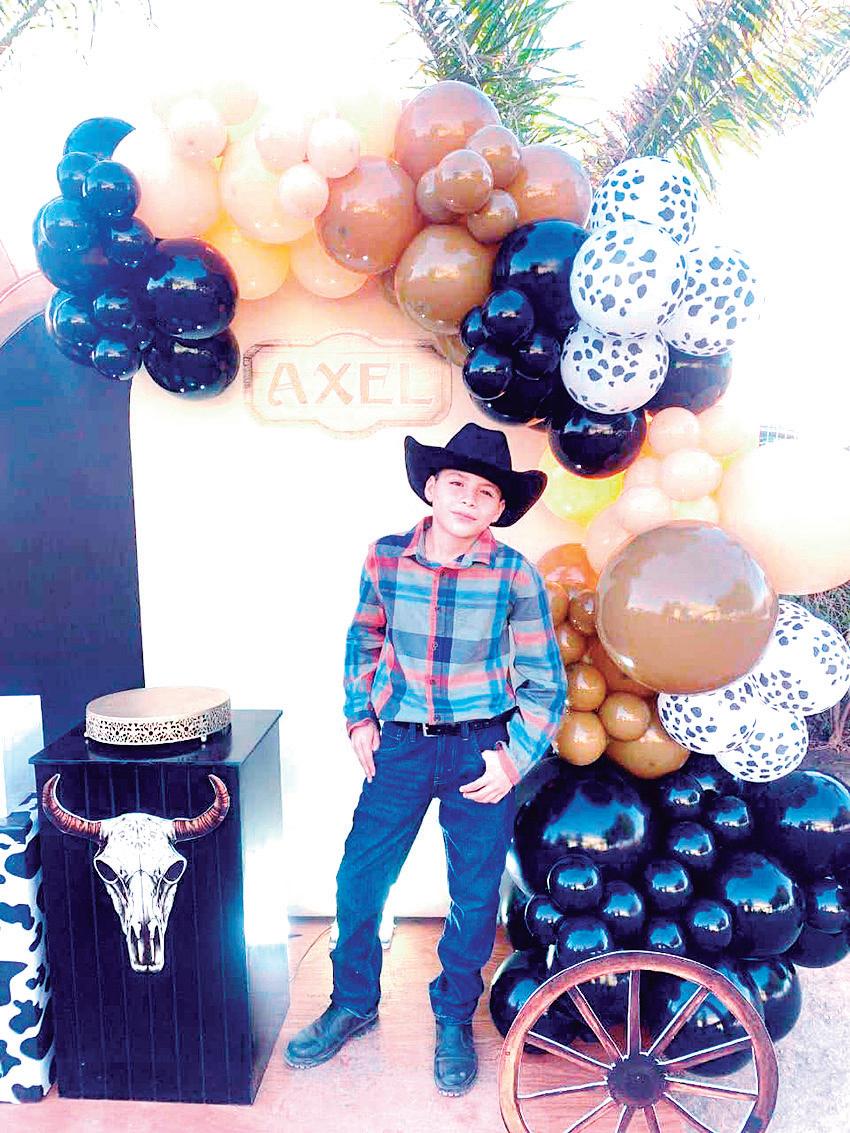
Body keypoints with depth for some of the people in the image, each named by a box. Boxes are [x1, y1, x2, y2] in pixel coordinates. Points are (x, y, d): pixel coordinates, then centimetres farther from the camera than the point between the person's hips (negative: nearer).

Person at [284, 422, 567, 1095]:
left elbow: (545, 683, -4)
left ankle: (455, 1020, 38)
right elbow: (364, 641, 12)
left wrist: (515, 759, -12)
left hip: (481, 750, -2)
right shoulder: (385, 558, -5)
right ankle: (354, 1005, 37)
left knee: (475, 896, 11)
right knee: (359, 881, 9)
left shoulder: (515, 576, -11)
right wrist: (358, 717, 5)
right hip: (400, 745, 2)